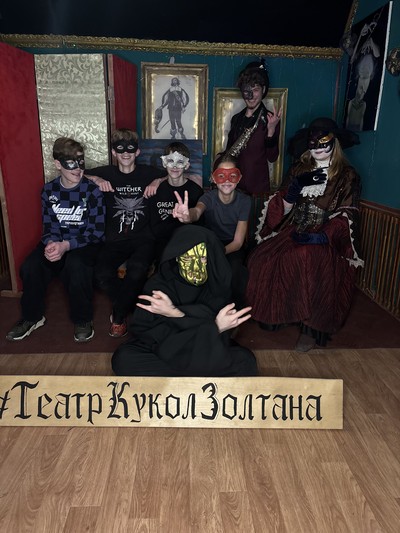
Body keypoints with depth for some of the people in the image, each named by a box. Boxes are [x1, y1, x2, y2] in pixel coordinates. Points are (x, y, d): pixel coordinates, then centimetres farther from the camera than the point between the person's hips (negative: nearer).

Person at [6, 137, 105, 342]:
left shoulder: (92, 191, -11)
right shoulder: (48, 190, 2)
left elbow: (96, 231, -13)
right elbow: (48, 226, 4)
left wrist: (66, 245, -27)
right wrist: (50, 244, -20)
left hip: (85, 242, -4)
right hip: (57, 242, 4)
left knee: (75, 265, -37)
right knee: (30, 266, -23)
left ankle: (83, 320, -12)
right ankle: (32, 317, 6)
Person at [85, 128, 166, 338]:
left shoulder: (148, 172, 10)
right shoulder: (107, 173, 11)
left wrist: (158, 181, -3)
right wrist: (97, 180, -4)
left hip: (143, 239, -1)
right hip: (116, 239, 2)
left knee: (137, 271, -32)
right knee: (102, 275, -26)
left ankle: (119, 315, -4)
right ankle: (128, 306, 6)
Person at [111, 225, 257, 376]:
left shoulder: (216, 285, -11)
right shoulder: (158, 284, -16)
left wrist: (175, 314, -35)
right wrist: (215, 327, -31)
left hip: (207, 351, 1)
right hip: (165, 349, 0)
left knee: (245, 361, -25)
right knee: (123, 358, -28)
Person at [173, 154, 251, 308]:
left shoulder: (243, 200, -12)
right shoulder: (209, 196, -13)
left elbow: (237, 242, -14)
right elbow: (197, 210, -39)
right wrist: (188, 216, -65)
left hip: (232, 248, -1)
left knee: (234, 268, -31)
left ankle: (236, 309, -4)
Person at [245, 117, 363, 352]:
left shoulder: (347, 176, 2)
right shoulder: (299, 169, 13)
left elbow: (346, 217, -6)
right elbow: (283, 209, 9)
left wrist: (323, 236, -22)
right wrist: (295, 187, -11)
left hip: (327, 238, -4)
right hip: (294, 231, 4)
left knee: (308, 263, -36)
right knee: (263, 259, -23)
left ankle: (311, 329, -18)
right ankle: (276, 312, -3)